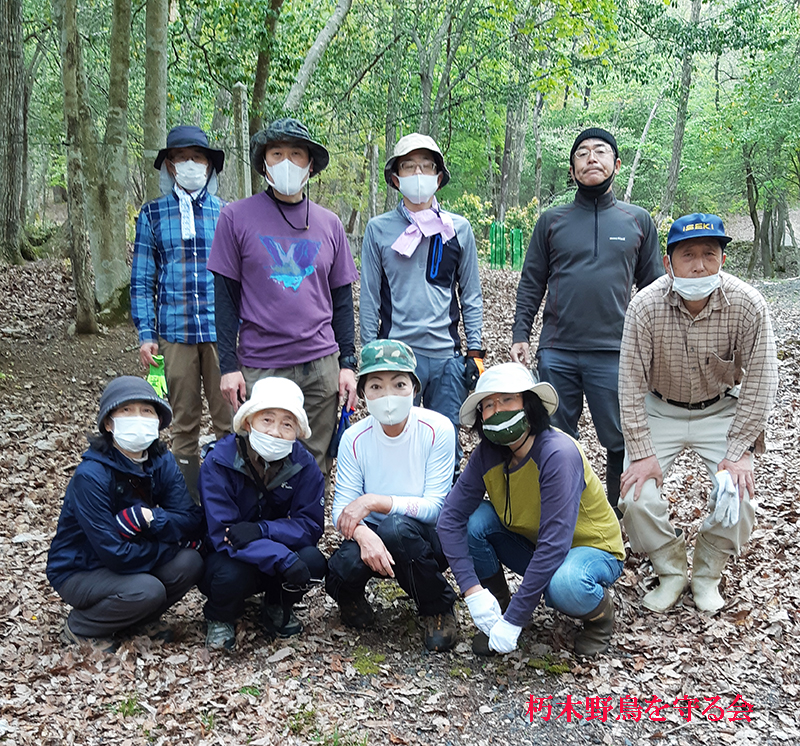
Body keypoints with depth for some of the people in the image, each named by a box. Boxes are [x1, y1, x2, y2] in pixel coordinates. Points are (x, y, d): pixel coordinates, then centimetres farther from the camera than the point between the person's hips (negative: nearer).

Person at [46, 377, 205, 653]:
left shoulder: (161, 461, -9)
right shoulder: (91, 475, -27)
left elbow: (193, 521, -15)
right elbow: (116, 554, -28)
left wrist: (148, 518, -31)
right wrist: (175, 544, -19)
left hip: (123, 560, 6)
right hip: (79, 571, -5)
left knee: (190, 563, -19)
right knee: (147, 590, -30)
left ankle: (138, 619, 8)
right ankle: (81, 627, 0)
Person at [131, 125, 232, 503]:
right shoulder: (153, 213, 8)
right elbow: (142, 280, 8)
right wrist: (145, 334, 0)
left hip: (222, 330, 0)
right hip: (174, 332, 1)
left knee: (228, 418, 0)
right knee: (184, 422, 9)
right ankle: (189, 503, 20)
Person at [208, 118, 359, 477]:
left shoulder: (329, 224, 8)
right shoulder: (236, 216, 0)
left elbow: (342, 299, 12)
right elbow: (225, 297, 1)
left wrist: (348, 363, 6)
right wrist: (228, 365, -5)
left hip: (321, 366, 2)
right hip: (258, 367, -2)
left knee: (315, 464, 9)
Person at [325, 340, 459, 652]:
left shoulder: (437, 430, -15)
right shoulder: (355, 438, -7)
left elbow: (434, 507, -18)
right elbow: (341, 509, -9)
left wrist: (374, 501, -28)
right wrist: (364, 535, -32)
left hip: (425, 541, -1)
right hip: (373, 536, 1)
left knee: (397, 527, -35)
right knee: (344, 565, -32)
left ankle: (438, 607, -8)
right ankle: (349, 596, 7)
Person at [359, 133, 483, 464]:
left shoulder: (458, 228, 8)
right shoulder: (379, 229, 4)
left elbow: (471, 295, 11)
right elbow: (369, 297, 5)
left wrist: (475, 352, 5)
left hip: (447, 356, 2)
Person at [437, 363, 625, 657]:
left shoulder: (558, 454, -31)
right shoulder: (487, 455, -14)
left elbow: (554, 543, -34)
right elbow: (451, 517, -17)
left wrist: (514, 619, -33)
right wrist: (472, 589, -29)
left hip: (592, 548, -5)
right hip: (532, 546, 5)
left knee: (564, 584, -38)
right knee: (473, 519, -20)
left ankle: (600, 612, -2)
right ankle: (496, 611, 1)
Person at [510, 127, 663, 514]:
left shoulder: (638, 220, 9)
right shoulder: (551, 220, 9)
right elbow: (531, 284, 10)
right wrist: (520, 334, 1)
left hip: (615, 354, 0)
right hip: (556, 352, 1)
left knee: (623, 442, 3)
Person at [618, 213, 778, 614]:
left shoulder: (748, 305, -23)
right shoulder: (645, 306, -24)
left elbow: (759, 383, -14)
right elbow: (632, 384, -17)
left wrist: (739, 452, -17)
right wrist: (642, 452, -18)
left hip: (721, 410, 0)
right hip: (660, 410, 0)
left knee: (737, 497, -17)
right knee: (636, 498, -15)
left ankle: (707, 573, 13)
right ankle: (671, 571, 14)